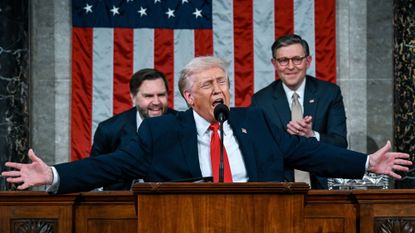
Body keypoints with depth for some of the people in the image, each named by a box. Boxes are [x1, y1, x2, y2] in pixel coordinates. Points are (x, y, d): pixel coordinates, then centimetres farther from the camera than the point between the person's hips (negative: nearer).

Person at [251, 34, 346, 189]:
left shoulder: (330, 93, 6)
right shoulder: (260, 100, 5)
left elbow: (340, 144, 0)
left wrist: (312, 135, -18)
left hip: (322, 183, 1)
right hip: (279, 187, 0)